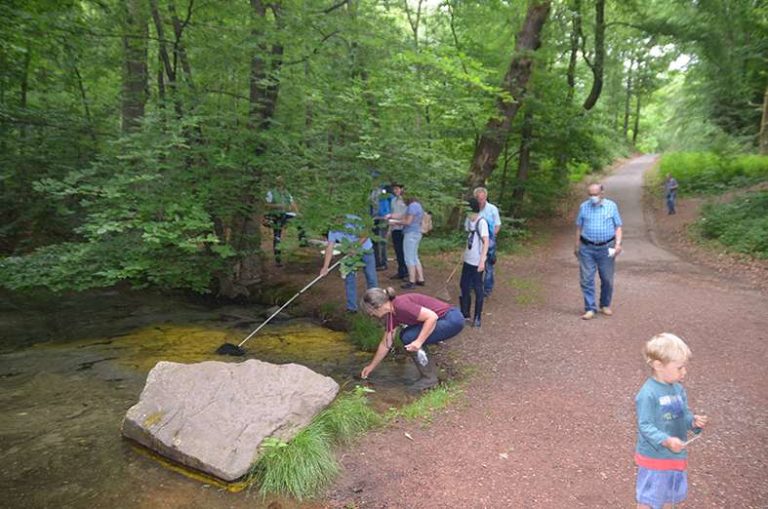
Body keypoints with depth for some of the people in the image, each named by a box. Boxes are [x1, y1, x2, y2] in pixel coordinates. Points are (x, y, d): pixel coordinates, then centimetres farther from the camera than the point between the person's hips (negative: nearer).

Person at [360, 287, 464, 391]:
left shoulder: (401, 305, -21)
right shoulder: (391, 314, 6)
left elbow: (432, 316, -25)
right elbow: (385, 344, 16)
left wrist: (418, 342, -25)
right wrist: (371, 366, 23)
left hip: (453, 319, -9)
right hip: (444, 321, 9)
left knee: (409, 338, -12)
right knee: (406, 336, 11)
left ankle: (429, 377, 0)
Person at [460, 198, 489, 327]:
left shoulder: (481, 222, -16)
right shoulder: (468, 220, 6)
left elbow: (486, 242, -21)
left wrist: (482, 260, -26)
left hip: (477, 262, -8)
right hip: (468, 260, 8)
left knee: (477, 289, 2)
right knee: (464, 286, 14)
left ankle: (477, 318, 13)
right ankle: (465, 314, 27)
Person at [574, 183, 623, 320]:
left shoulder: (611, 206, 3)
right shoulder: (584, 207, 4)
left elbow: (618, 226, 4)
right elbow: (579, 227, 10)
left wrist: (618, 243, -9)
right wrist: (577, 246, 8)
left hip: (606, 248, 0)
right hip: (587, 248, 0)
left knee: (607, 280, 8)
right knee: (587, 279, -3)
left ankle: (605, 305, 28)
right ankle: (590, 309, 4)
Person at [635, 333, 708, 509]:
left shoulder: (678, 389, 0)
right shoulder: (648, 394, -24)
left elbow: (684, 415, 9)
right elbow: (645, 426, -23)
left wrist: (694, 421, -12)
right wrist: (666, 441, -35)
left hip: (676, 455, 8)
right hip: (654, 457, -7)